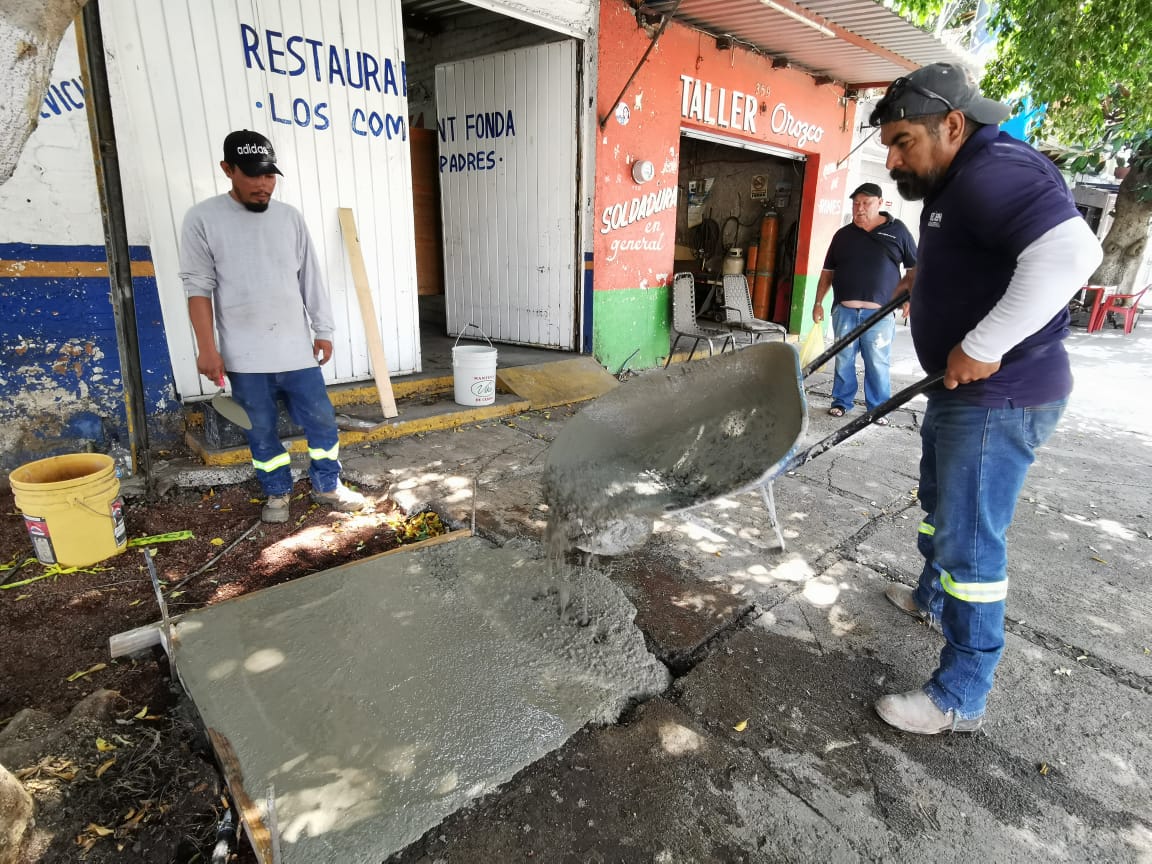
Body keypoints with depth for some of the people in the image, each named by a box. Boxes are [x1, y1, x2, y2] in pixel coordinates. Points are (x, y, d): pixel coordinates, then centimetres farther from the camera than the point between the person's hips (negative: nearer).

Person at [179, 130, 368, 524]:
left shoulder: (290, 217, 6)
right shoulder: (202, 219, -3)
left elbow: (310, 280, 9)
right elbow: (198, 287, -4)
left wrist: (323, 331, 7)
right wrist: (207, 348, -9)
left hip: (296, 347, 3)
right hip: (244, 355, -2)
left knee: (321, 419, 6)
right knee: (261, 430, 9)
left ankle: (327, 486, 24)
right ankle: (277, 493, 27)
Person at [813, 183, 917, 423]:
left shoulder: (897, 231, 5)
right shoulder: (843, 235, 12)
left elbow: (915, 269, 7)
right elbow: (827, 272, 15)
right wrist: (818, 302, 10)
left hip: (880, 313, -2)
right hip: (844, 310, 2)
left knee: (877, 364, 2)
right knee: (843, 360, 8)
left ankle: (878, 408, 13)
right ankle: (842, 401, 20)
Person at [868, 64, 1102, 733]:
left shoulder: (994, 171, -20)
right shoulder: (954, 184, 13)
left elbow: (1069, 252, -35)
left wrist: (982, 346, -31)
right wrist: (925, 279, 19)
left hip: (999, 399, -11)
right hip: (963, 389, 11)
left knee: (970, 541, -4)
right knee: (939, 504, 25)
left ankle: (961, 700, 10)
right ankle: (933, 598, 48)